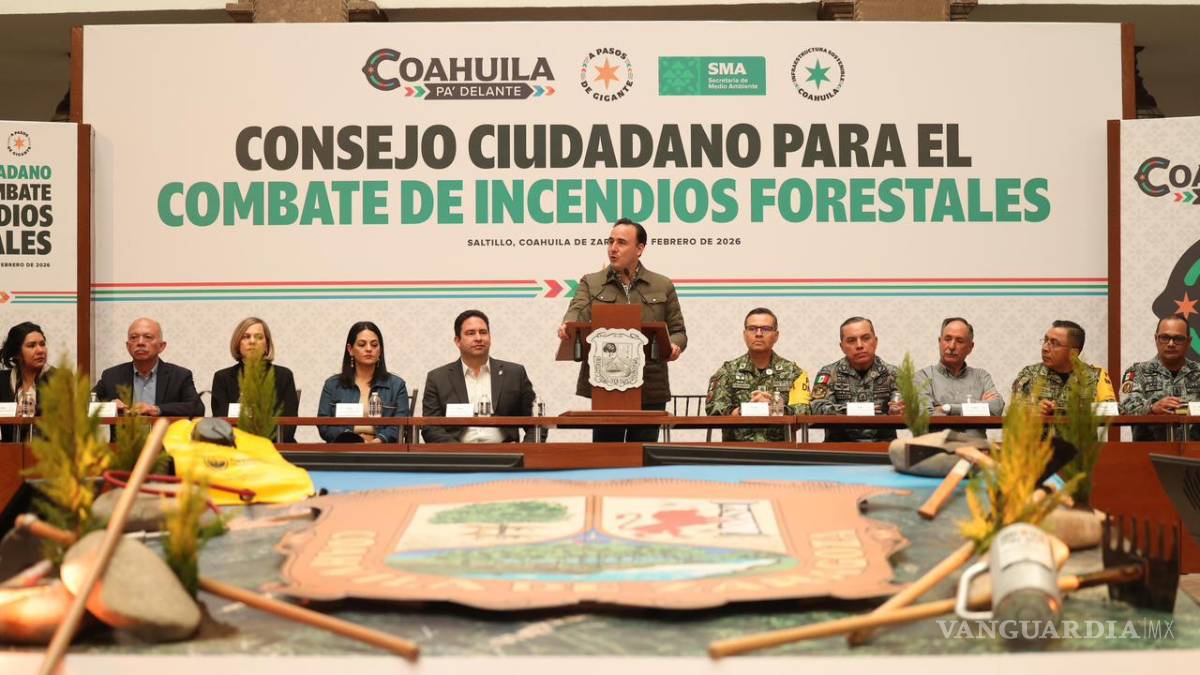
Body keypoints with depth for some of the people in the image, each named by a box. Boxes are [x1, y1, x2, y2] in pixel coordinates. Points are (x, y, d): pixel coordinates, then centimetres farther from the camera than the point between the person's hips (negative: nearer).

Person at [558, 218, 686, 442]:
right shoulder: (590, 283, 10)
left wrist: (675, 346, -12)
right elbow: (577, 312, -7)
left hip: (650, 390, 0)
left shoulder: (663, 286, 11)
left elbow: (678, 330, 11)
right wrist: (567, 326, -31)